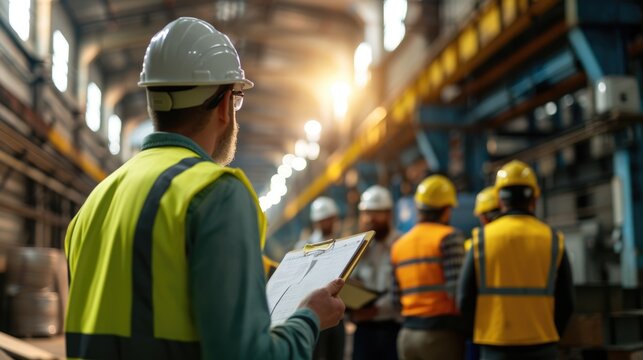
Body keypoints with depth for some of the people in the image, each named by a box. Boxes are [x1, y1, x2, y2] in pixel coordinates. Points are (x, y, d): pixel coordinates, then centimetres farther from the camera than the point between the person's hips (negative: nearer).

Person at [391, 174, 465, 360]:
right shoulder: (448, 237, -7)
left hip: (408, 333, 6)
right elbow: (456, 289, -16)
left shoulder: (399, 245, 12)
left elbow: (397, 298, 8)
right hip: (441, 332, -6)